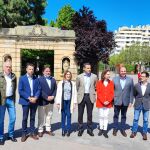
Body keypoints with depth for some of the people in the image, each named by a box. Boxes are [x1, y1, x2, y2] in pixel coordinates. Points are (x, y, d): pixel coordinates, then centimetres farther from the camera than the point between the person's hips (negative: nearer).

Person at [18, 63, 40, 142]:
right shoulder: (22, 78, -2)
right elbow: (20, 90, -8)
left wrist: (35, 98, -13)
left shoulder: (36, 79, 6)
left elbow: (39, 89, 4)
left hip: (34, 101, 3)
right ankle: (24, 134, 16)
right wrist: (29, 98, -16)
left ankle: (32, 132, 22)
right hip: (25, 101, -3)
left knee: (33, 117, 11)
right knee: (25, 118, 3)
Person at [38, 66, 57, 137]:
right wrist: (47, 97, -18)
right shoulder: (39, 79, -7)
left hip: (51, 101, 5)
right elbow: (40, 90, -14)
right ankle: (40, 130, 16)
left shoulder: (53, 79, 12)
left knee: (49, 116, 13)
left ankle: (48, 129, 25)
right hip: (42, 101, -5)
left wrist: (53, 96, -7)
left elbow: (55, 89, 9)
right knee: (41, 116, 5)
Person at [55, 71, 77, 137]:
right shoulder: (60, 83, 2)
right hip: (63, 101, 0)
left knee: (69, 116, 4)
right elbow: (58, 93, 2)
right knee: (63, 116, 5)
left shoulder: (73, 83, 5)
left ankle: (68, 130, 15)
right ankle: (63, 130, 16)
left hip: (69, 101, 1)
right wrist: (58, 103, -3)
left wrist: (74, 102, 0)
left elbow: (75, 93, 5)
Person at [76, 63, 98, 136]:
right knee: (80, 114, 6)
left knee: (90, 114, 8)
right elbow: (77, 87, 9)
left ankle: (89, 129, 22)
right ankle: (80, 129, 20)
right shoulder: (79, 77, 0)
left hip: (90, 97, 1)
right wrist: (79, 94, 10)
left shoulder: (94, 76, 2)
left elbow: (96, 86, 12)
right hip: (81, 97, 0)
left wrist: (93, 93, 8)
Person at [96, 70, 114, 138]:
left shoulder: (111, 83, 2)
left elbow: (112, 93, -1)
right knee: (101, 116, 8)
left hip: (108, 103, 1)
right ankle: (101, 129, 20)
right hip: (100, 102, -1)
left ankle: (105, 131, 9)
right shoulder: (99, 82, -3)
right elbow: (98, 93, -6)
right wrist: (103, 101, -13)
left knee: (106, 116, 4)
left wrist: (108, 101, -12)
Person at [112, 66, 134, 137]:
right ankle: (115, 129, 24)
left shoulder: (130, 80, 0)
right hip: (117, 101, 0)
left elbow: (131, 91, 0)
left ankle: (123, 129, 25)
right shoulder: (115, 79, -1)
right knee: (116, 115, 10)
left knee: (124, 116, 12)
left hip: (125, 101, 1)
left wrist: (131, 101, -3)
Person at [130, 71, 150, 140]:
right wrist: (138, 100, 8)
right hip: (138, 105, 1)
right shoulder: (137, 85, -6)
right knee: (135, 119, 8)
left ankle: (144, 133, 24)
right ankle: (134, 131, 22)